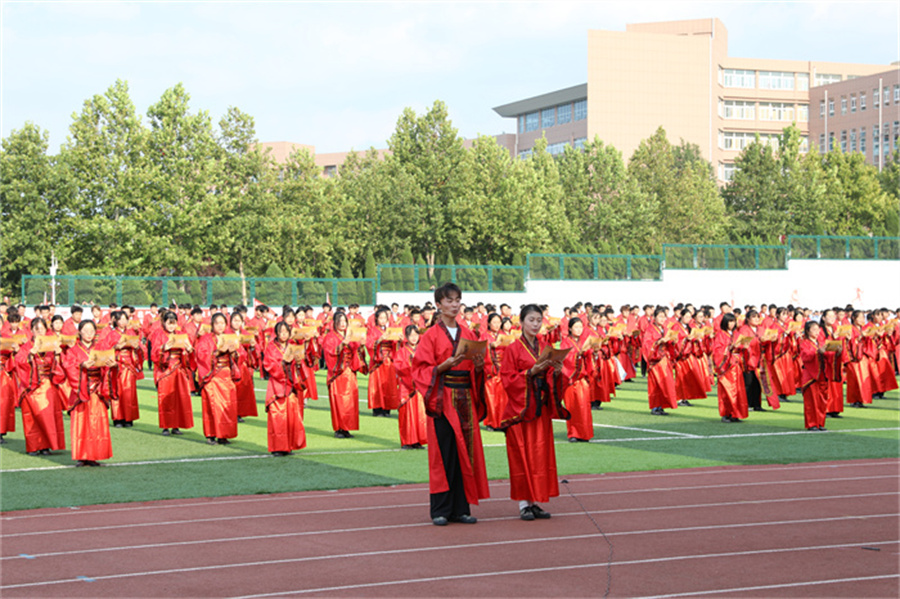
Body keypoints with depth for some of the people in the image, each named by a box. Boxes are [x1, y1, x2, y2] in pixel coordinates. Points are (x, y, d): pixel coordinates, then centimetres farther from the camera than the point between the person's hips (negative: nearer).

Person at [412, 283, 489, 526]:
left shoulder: (468, 335, 14)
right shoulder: (431, 335, 1)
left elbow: (476, 371, 16)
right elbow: (422, 369, -5)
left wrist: (479, 366, -6)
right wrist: (445, 365, -20)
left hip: (465, 398, 5)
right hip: (442, 398, -5)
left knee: (465, 451, 3)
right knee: (443, 453, -6)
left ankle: (460, 508, 8)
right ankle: (440, 510, -1)